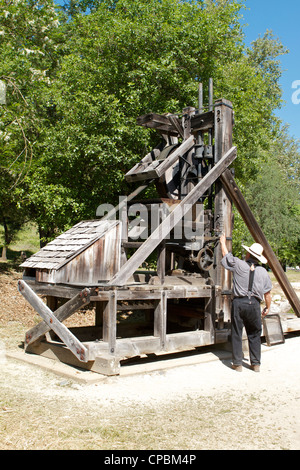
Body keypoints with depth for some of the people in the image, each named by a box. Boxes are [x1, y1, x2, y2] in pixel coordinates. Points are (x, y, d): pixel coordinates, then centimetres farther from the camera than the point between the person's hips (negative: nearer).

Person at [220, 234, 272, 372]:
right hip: (254, 304, 2)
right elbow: (267, 293, 8)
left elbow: (226, 256, 14)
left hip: (239, 302, -2)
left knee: (236, 334, 7)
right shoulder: (263, 271, 4)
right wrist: (268, 307, 21)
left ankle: (237, 363, 12)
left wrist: (223, 243, 31)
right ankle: (256, 363, 18)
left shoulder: (239, 265, -3)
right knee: (254, 335, 13)